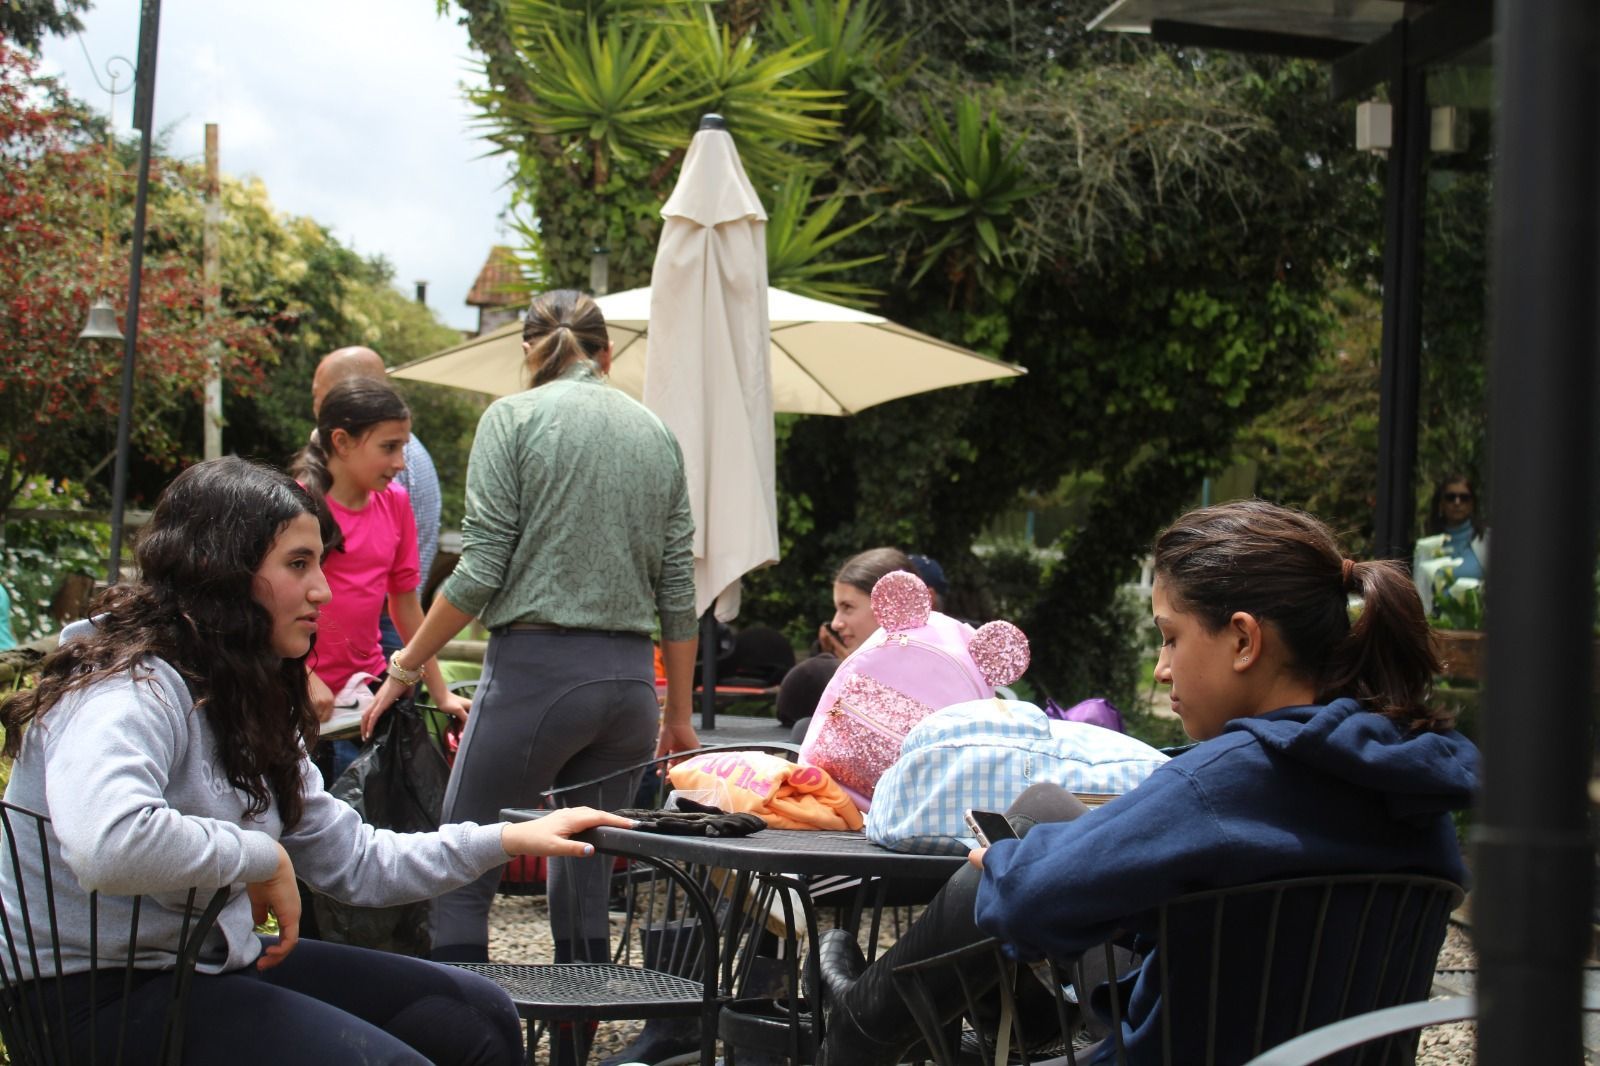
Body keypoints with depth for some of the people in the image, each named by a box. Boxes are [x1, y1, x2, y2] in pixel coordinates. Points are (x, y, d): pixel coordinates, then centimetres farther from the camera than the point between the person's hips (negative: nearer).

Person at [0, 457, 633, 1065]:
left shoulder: (241, 701, 13)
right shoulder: (127, 692, -20)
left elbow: (354, 864, 13)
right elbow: (110, 847, -42)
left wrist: (510, 840, 5)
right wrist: (263, 857, -25)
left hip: (213, 963, 10)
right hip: (100, 996, -10)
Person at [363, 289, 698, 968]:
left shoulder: (514, 417, -1)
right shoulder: (657, 434, 12)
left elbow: (481, 572, -9)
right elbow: (678, 593, 11)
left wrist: (405, 666, 2)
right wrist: (679, 717, 18)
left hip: (536, 665, -5)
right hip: (630, 679, 5)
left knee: (460, 876, 3)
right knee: (585, 882, 13)